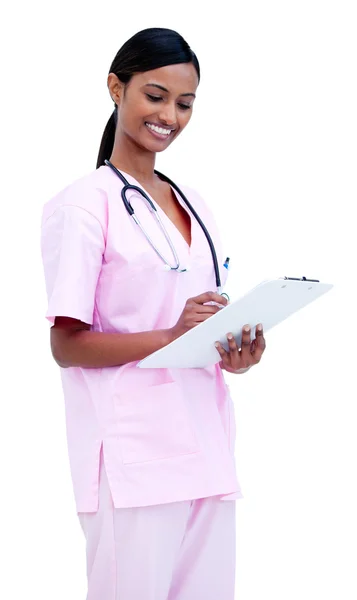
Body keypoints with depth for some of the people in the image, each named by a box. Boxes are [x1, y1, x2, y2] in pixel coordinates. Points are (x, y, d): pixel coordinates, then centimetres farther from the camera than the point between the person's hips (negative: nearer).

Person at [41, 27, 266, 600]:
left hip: (206, 445, 7)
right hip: (134, 458, -7)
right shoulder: (85, 203, -5)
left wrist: (235, 353, 1)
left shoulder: (193, 204, 17)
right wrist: (171, 336, -22)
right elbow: (67, 345, -10)